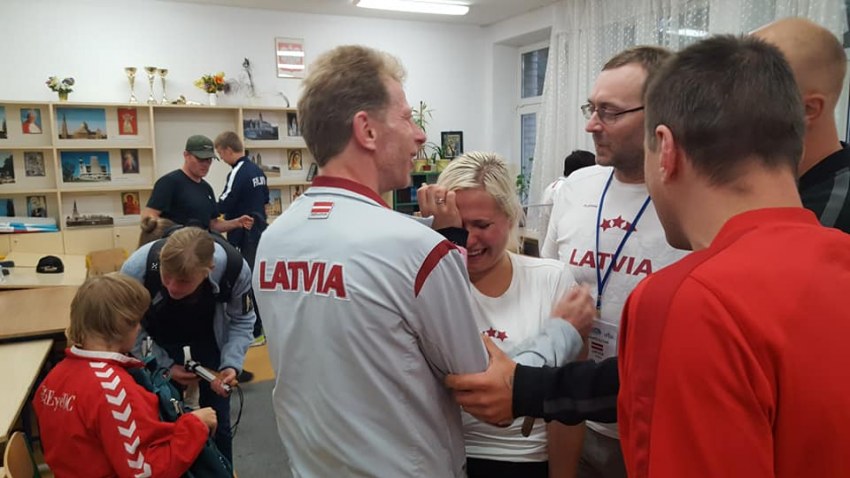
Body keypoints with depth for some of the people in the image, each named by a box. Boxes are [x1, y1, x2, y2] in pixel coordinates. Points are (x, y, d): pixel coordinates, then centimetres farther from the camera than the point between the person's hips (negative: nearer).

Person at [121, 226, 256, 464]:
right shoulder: (135, 270, -36)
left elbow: (241, 320, -15)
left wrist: (231, 364, -28)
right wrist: (164, 364, -19)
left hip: (210, 339, 1)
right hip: (161, 341, 0)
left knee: (217, 419, 7)